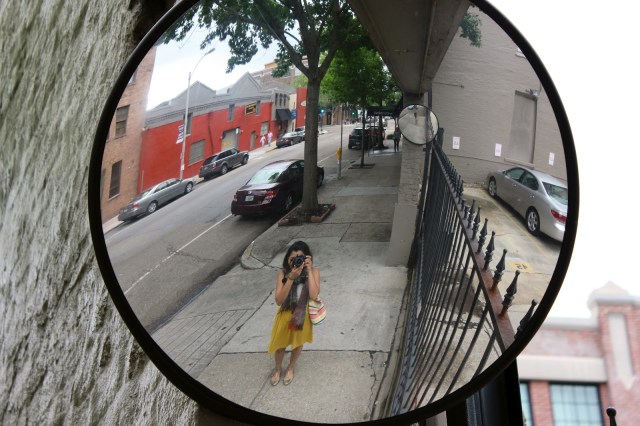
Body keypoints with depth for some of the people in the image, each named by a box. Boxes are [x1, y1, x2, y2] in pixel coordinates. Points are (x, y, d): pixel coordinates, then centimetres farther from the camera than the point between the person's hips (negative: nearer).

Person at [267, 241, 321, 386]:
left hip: (302, 315, 0)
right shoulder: (283, 274, -19)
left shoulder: (314, 272, -19)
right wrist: (291, 277, -35)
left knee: (297, 343, 23)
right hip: (285, 315, 0)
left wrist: (309, 271, -33)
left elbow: (314, 295, -31)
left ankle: (290, 368, 51)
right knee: (280, 345, 18)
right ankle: (277, 369, 47)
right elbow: (279, 300, -26)